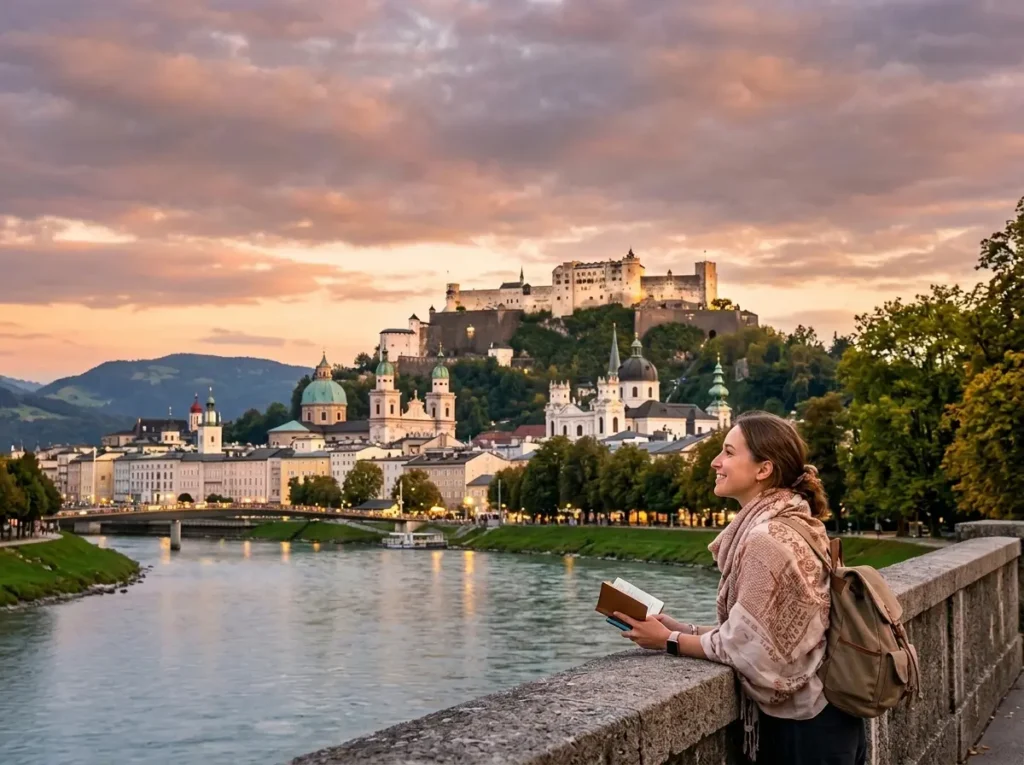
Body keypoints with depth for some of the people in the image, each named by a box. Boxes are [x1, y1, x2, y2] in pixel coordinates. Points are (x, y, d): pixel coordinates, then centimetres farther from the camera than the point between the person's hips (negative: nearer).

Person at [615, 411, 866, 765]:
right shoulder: (787, 522, 7)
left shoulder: (766, 537, -21)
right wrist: (679, 628, 4)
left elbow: (746, 644, -19)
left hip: (803, 725, -9)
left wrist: (669, 641, -8)